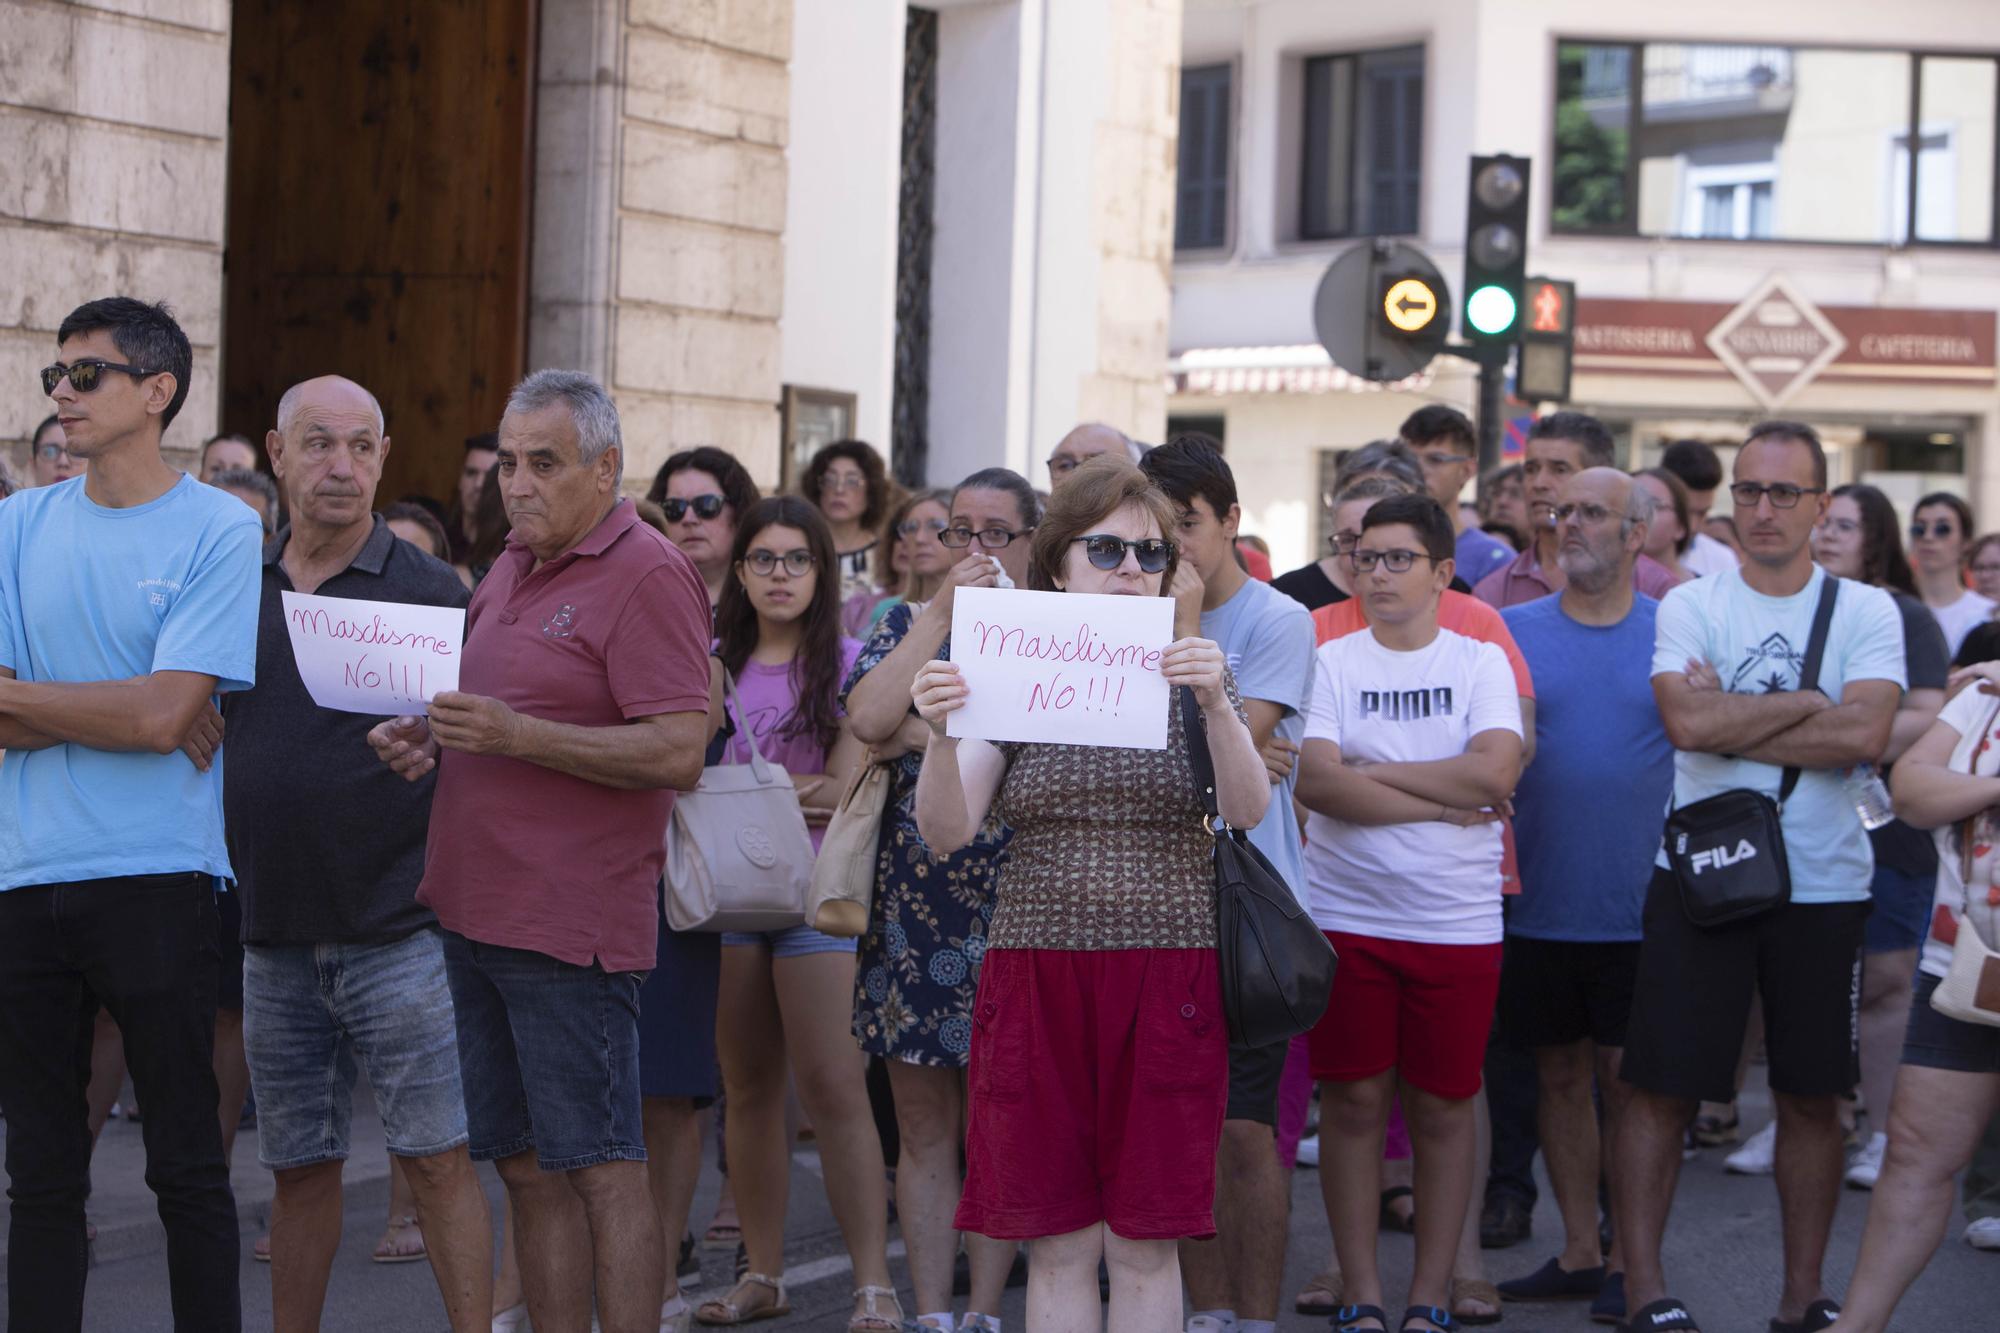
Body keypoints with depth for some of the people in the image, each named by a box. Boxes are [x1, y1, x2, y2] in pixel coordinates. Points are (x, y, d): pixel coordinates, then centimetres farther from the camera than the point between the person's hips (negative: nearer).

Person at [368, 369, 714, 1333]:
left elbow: (679, 751, -18)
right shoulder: (512, 568, 17)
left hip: (570, 924, -8)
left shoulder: (646, 575, -10)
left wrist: (517, 735, -23)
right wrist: (427, 739, 6)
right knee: (527, 1168, 11)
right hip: (473, 912, 9)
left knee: (600, 1170, -4)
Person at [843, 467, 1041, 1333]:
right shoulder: (905, 626, 10)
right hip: (911, 906, 2)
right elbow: (866, 717, -10)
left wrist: (918, 731, -11)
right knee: (923, 1130, 6)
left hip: (1010, 911, -2)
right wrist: (941, 612, -9)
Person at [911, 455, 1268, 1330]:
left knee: (1143, 1244, 2)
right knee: (1057, 1244, 4)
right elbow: (947, 830, -3)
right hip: (1037, 969, 1)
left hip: (1165, 979, -1)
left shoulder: (1191, 674, 6)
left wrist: (1215, 707, -27)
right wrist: (940, 735, -22)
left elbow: (1248, 809, -10)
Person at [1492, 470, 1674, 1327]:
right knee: (1561, 1075, 10)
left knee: (1627, 1077, 1)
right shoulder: (1510, 631, 4)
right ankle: (1578, 1251, 21)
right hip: (1539, 903, 2)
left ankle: (1628, 1260, 12)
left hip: (1638, 905, -2)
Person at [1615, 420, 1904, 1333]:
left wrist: (1732, 725, -13)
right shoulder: (1689, 607, 1)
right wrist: (1811, 702, -9)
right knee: (1660, 1085, -1)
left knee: (1812, 1096, 9)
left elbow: (1864, 737, -14)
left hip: (1824, 887, 1)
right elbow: (1689, 722, -16)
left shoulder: (1866, 612, 2)